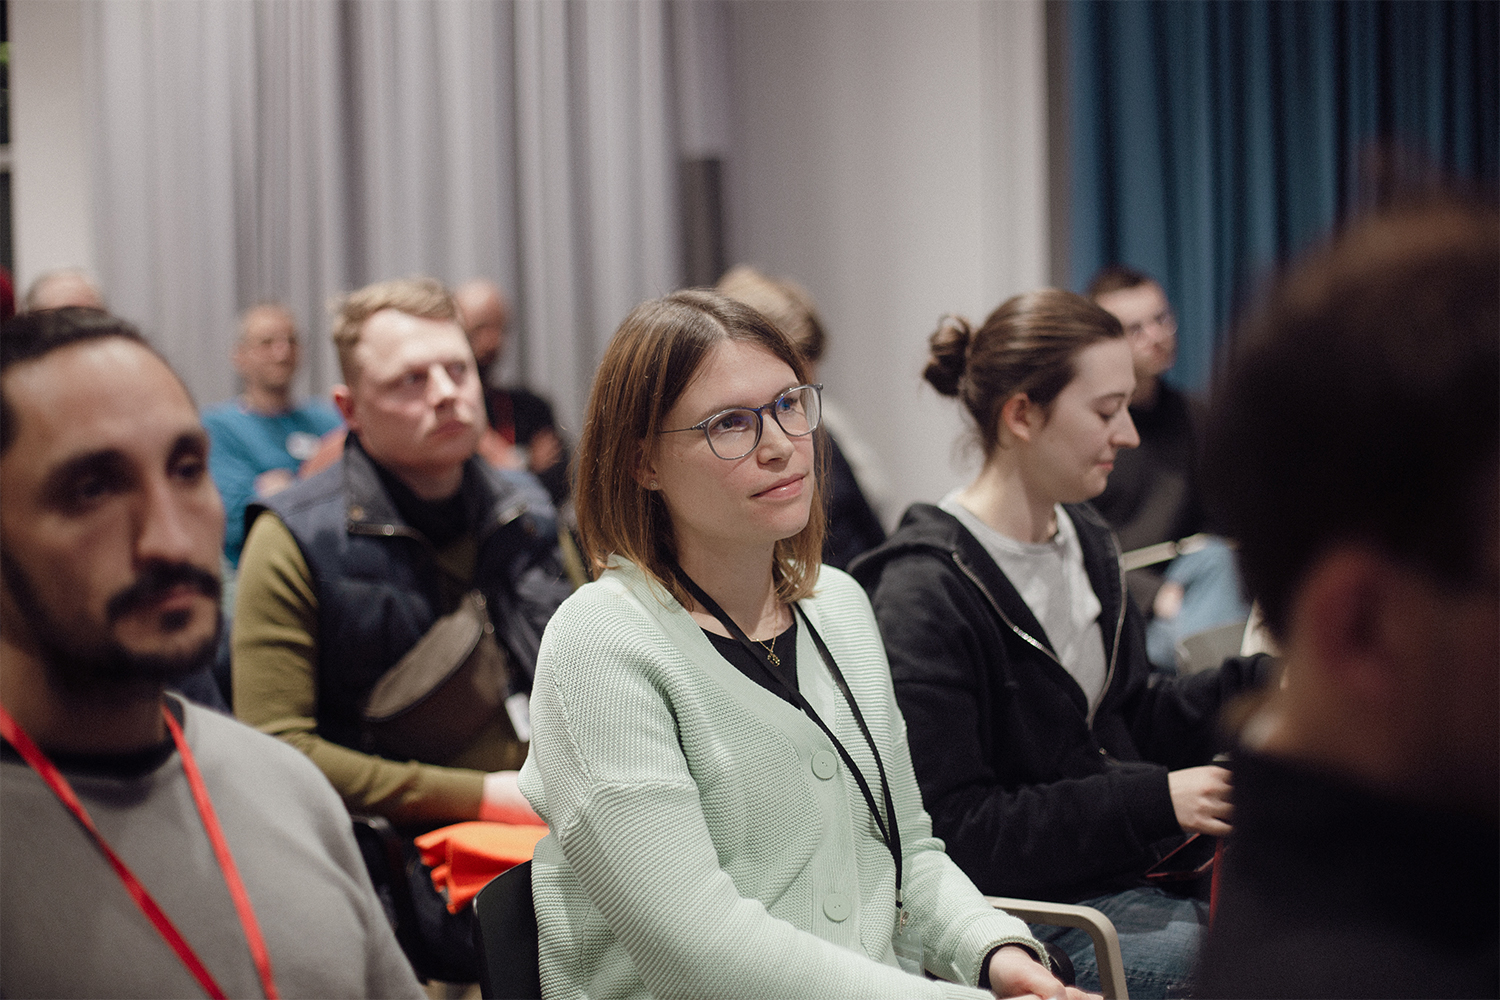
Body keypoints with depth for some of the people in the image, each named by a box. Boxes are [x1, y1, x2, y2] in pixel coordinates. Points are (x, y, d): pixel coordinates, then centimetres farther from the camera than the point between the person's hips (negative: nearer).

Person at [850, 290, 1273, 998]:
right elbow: (948, 828, -20)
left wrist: (1264, 681, 4)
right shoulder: (924, 593, -17)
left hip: (1131, 865, 9)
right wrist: (1155, 799, -21)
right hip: (1022, 904, -8)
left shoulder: (1085, 540, 11)